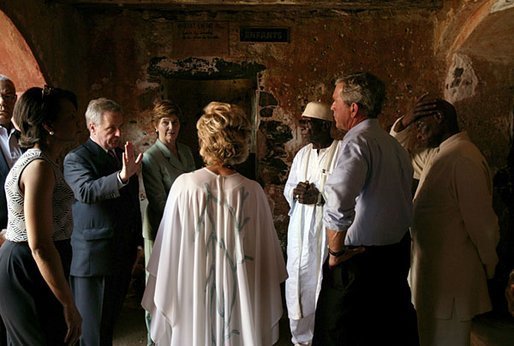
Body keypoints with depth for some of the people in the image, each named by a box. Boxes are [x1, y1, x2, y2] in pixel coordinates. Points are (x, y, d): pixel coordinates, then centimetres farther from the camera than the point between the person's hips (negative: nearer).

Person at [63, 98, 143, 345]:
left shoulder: (123, 156, 11)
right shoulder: (76, 159, -9)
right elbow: (86, 191, -30)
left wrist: (137, 242, 19)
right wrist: (122, 176, -45)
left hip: (123, 257, 6)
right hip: (93, 259, -6)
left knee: (110, 323, 17)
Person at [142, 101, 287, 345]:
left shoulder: (185, 185, -15)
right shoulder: (252, 191, -13)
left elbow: (169, 250, -7)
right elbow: (265, 254, -5)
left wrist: (164, 299, 8)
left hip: (193, 298, 0)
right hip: (239, 298, 1)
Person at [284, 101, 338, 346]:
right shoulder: (302, 154, 12)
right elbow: (287, 189, 17)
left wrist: (320, 197, -20)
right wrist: (296, 192, -4)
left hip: (327, 233, -6)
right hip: (300, 231, 6)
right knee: (298, 284, 10)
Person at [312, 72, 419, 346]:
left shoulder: (357, 142, -18)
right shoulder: (394, 144, 9)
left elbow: (338, 205, -33)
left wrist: (335, 250, -19)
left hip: (359, 259, -8)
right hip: (397, 254, 9)